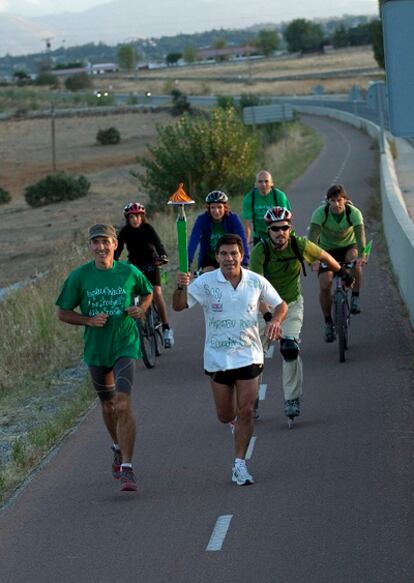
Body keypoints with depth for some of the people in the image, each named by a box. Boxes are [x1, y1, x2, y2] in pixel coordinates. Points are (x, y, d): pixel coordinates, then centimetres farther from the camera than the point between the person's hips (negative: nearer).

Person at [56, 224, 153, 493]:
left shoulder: (130, 272, -4)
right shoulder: (79, 276, -5)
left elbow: (148, 293, 16)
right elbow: (63, 312, 2)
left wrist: (141, 309, -6)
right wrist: (88, 320, -15)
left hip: (125, 346, -2)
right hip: (96, 348, 3)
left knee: (123, 405, -18)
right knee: (108, 404, 18)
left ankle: (127, 468, -18)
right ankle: (119, 448, 46)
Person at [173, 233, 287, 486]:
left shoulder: (256, 282, -2)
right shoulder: (205, 282, -7)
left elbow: (281, 304, 10)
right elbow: (179, 306, -14)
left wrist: (276, 320, -12)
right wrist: (181, 287, -35)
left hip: (249, 356, 0)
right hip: (217, 358, 0)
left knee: (245, 412, -6)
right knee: (225, 415, 8)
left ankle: (240, 464, 5)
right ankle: (237, 421, 44)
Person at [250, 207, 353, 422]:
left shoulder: (299, 245, -18)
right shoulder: (260, 250, -25)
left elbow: (323, 256, 3)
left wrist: (342, 272, 17)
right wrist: (266, 313, -44)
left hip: (292, 304, 0)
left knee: (290, 349, -18)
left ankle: (292, 399, -5)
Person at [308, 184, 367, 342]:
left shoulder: (354, 213, -25)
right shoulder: (320, 213, -25)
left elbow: (360, 234, -36)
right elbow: (313, 236, -33)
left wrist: (361, 255, -54)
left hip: (348, 246, 0)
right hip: (327, 249, 0)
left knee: (355, 261, -36)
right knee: (324, 285, -13)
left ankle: (355, 299, -18)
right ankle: (328, 323, 5)